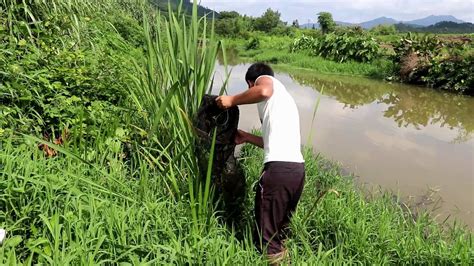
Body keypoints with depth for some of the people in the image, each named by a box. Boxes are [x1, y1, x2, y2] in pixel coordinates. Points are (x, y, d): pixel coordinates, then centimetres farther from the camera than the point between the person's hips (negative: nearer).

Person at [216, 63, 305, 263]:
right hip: (298, 169, 9)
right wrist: (246, 137, 38)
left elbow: (263, 91, -19)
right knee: (281, 227, 22)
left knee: (266, 235, 3)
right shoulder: (283, 99, 31)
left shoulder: (266, 80, 8)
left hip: (278, 168, -9)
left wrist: (231, 100, -6)